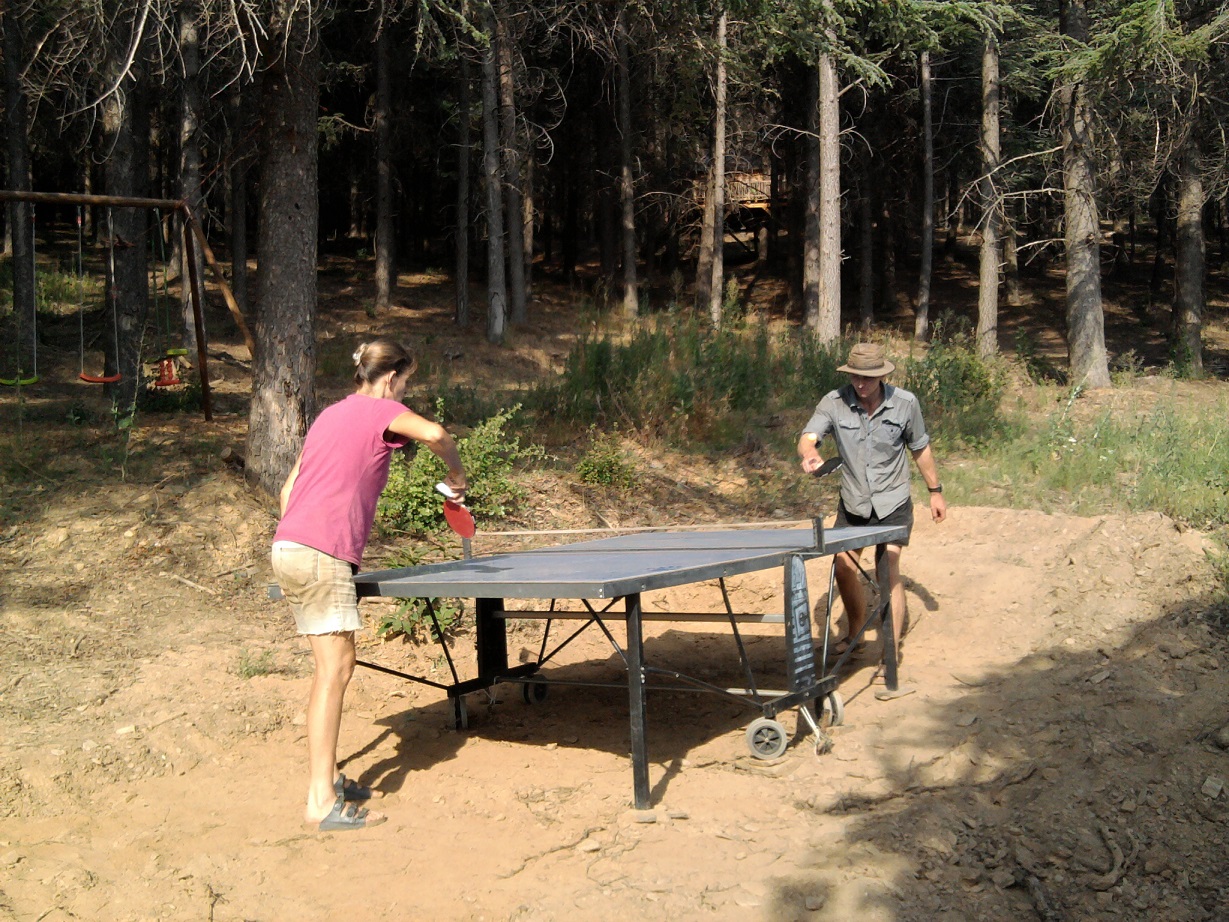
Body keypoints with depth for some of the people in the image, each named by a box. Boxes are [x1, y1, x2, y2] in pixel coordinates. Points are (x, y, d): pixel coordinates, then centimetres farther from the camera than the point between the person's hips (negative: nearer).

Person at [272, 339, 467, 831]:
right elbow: (434, 433, -20)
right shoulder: (381, 410, 1)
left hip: (287, 548, 9)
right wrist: (456, 475, -2)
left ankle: (325, 779, 20)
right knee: (335, 669, -9)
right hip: (323, 554, -9)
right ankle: (322, 802, -11)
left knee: (332, 667, 15)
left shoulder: (330, 415, 25)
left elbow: (288, 489, 26)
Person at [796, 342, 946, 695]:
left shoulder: (905, 403, -11)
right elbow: (807, 438, -24)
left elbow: (920, 449, 3)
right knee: (843, 569, 7)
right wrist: (810, 454, -48)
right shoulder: (834, 402, -13)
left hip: (893, 504, -2)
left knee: (888, 570, -14)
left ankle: (892, 651, -8)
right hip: (852, 503, 3)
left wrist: (936, 491, 9)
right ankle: (855, 635, 33)